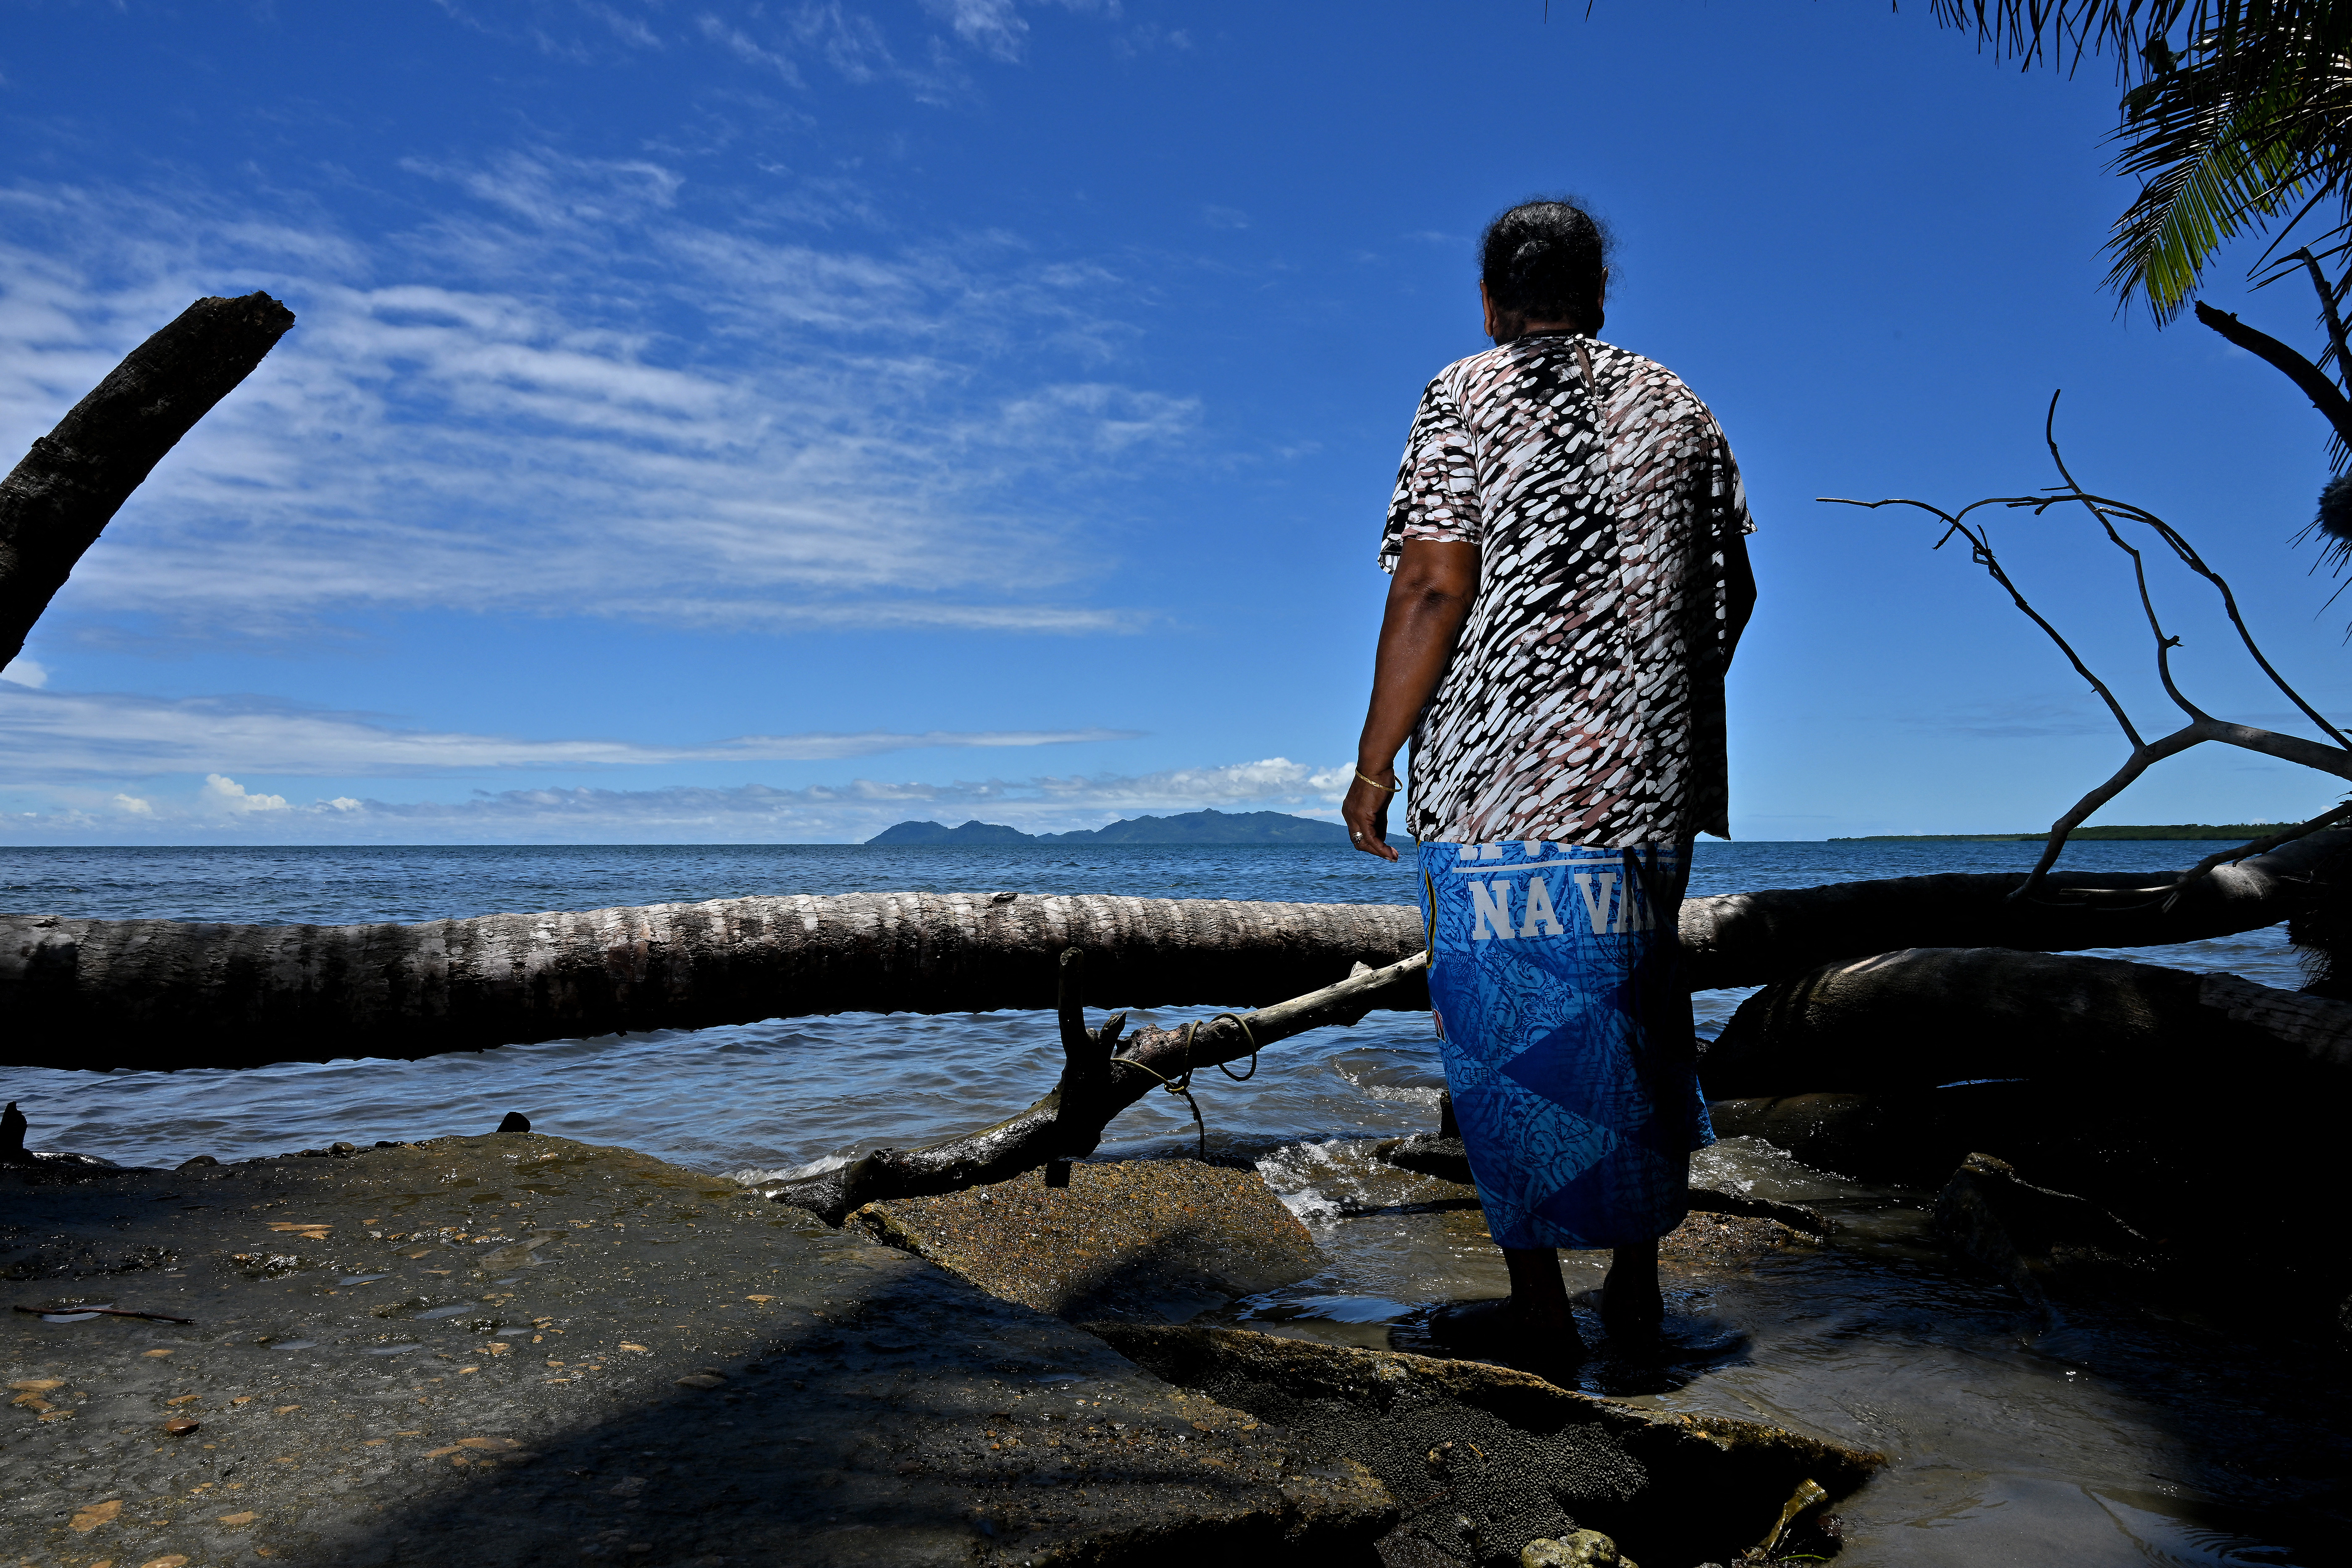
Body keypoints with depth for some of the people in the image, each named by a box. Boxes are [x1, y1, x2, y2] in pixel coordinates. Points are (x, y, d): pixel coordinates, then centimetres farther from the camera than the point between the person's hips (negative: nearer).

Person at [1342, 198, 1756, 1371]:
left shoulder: (1466, 396, -2)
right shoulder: (1679, 409, 15)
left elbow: (1434, 588, -12)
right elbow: (1731, 590, 16)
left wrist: (1375, 763, -8)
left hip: (1505, 772, -6)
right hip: (1653, 773, 6)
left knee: (1510, 1027, 1)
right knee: (1632, 1016, 14)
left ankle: (1540, 1310, 8)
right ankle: (1637, 1282, 24)